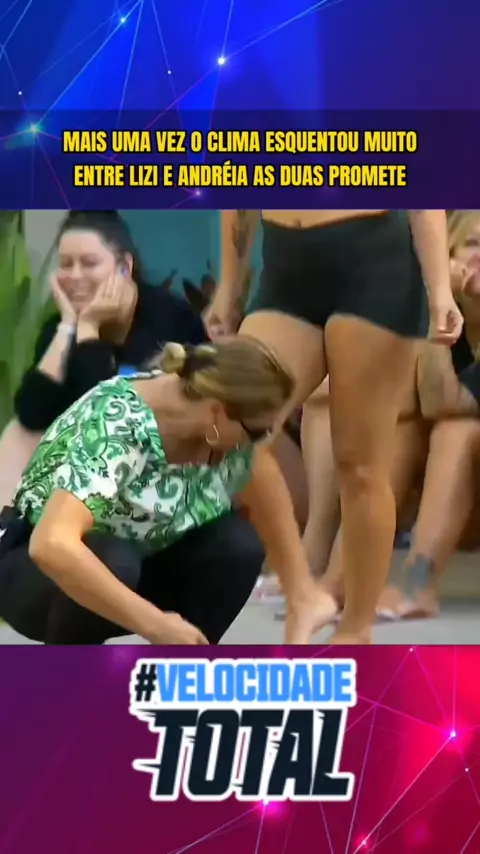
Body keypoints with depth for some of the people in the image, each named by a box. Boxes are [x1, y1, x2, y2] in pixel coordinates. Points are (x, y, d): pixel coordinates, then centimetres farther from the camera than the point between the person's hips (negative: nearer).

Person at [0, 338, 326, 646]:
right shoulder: (116, 428, -35)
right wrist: (155, 624, -44)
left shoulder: (227, 430, -15)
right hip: (32, 565, -6)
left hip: (136, 565, 6)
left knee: (238, 545, -19)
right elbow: (52, 545, -47)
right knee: (113, 562, -37)